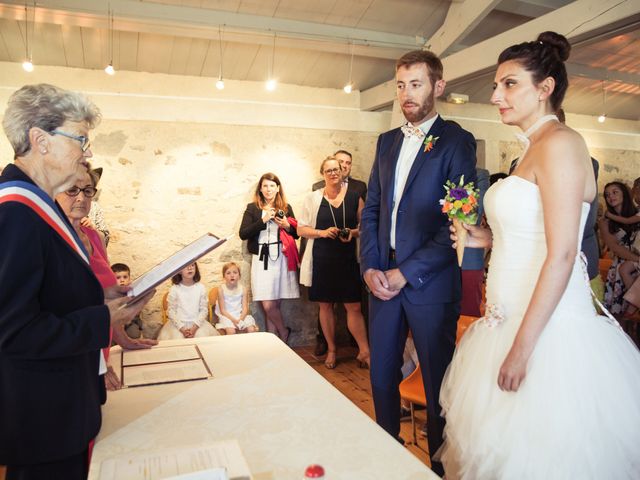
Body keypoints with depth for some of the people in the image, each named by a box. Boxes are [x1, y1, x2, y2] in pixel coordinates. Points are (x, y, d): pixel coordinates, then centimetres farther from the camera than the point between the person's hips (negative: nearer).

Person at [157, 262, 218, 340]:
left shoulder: (200, 287, 1)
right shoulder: (174, 289, -3)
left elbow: (204, 309, 1)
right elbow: (171, 311, -3)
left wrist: (195, 327, -12)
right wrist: (182, 328, -13)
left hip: (197, 323, 1)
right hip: (178, 324, -1)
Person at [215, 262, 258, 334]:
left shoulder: (242, 288, 0)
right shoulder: (221, 289, -7)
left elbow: (245, 308, -2)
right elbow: (222, 310, -8)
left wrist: (240, 319, -21)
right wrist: (233, 320, -21)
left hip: (241, 315, 3)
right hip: (226, 316, -2)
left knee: (251, 329, -20)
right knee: (231, 331, -30)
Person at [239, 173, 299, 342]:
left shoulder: (286, 207, 11)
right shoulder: (252, 208, 6)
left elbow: (296, 234, 13)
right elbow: (243, 234, -4)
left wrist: (286, 225, -7)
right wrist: (263, 220, -11)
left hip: (281, 258, 1)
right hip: (262, 259, -1)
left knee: (274, 304, 2)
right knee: (268, 305, -6)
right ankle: (283, 332, 19)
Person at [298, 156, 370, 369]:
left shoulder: (354, 197, 3)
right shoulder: (313, 198, 2)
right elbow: (301, 229, 3)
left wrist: (353, 232, -11)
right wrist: (322, 232, -13)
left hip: (348, 259, 0)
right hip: (321, 260, 1)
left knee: (354, 306, -1)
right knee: (325, 305, 10)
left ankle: (364, 351, 12)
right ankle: (331, 349, 26)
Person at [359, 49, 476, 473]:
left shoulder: (456, 141, -5)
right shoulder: (387, 141, 14)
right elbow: (372, 209, 13)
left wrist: (406, 273, -13)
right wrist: (369, 267, -1)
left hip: (430, 281, -5)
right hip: (383, 276, 6)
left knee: (437, 379, 8)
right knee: (381, 375, 14)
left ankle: (442, 462, 28)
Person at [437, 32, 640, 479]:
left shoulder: (560, 143, -15)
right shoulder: (534, 149, 13)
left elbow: (561, 255, -21)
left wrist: (522, 348, -20)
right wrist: (486, 238, 6)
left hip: (549, 330, -9)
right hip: (514, 319, 9)